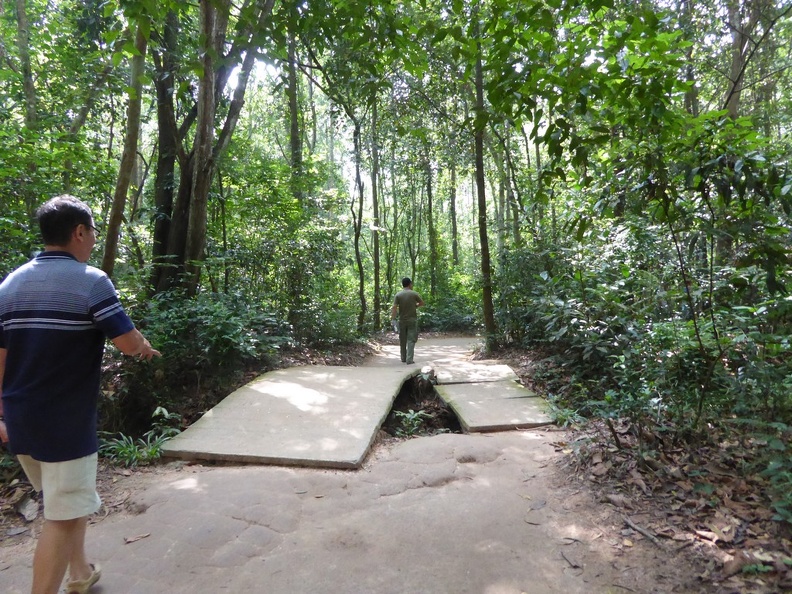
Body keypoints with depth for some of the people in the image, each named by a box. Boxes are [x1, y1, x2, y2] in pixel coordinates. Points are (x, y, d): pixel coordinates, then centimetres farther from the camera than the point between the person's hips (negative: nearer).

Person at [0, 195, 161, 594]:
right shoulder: (90, 281, -16)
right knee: (62, 517, 4)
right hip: (65, 424, -8)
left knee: (66, 500, 25)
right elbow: (129, 343, -18)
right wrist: (145, 348, 4)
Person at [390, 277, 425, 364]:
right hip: (412, 320, -2)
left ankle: (403, 358, 22)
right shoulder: (414, 294, -4)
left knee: (402, 340, 13)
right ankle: (409, 359, -9)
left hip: (402, 320, 2)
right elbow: (422, 303, 8)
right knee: (411, 340, -1)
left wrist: (392, 319, -9)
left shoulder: (398, 295, -2)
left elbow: (394, 308, -10)